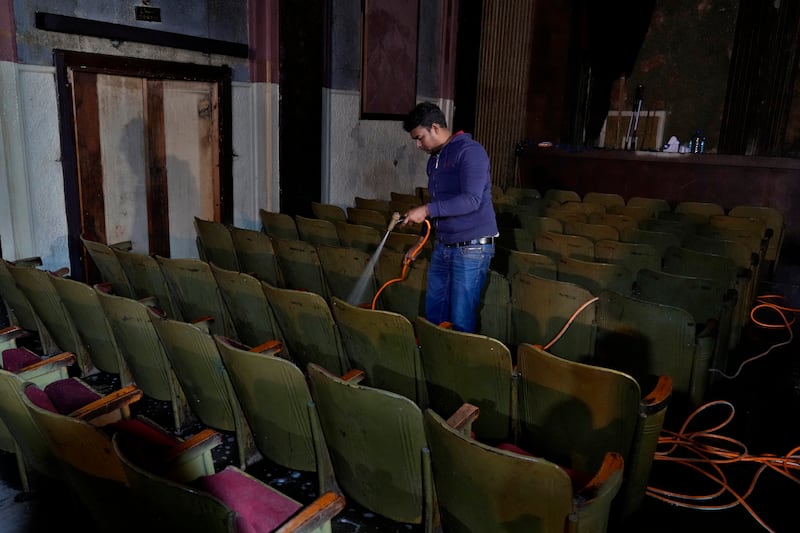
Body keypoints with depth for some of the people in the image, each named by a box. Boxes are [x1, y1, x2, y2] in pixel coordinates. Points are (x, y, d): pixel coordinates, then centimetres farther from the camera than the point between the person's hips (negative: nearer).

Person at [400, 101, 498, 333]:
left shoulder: (470, 151, -13)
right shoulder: (434, 159, 15)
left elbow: (471, 200, -24)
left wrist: (426, 210, -25)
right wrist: (420, 241, 20)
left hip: (471, 248, -8)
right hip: (442, 245, 9)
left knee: (461, 320, -3)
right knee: (433, 312, 13)